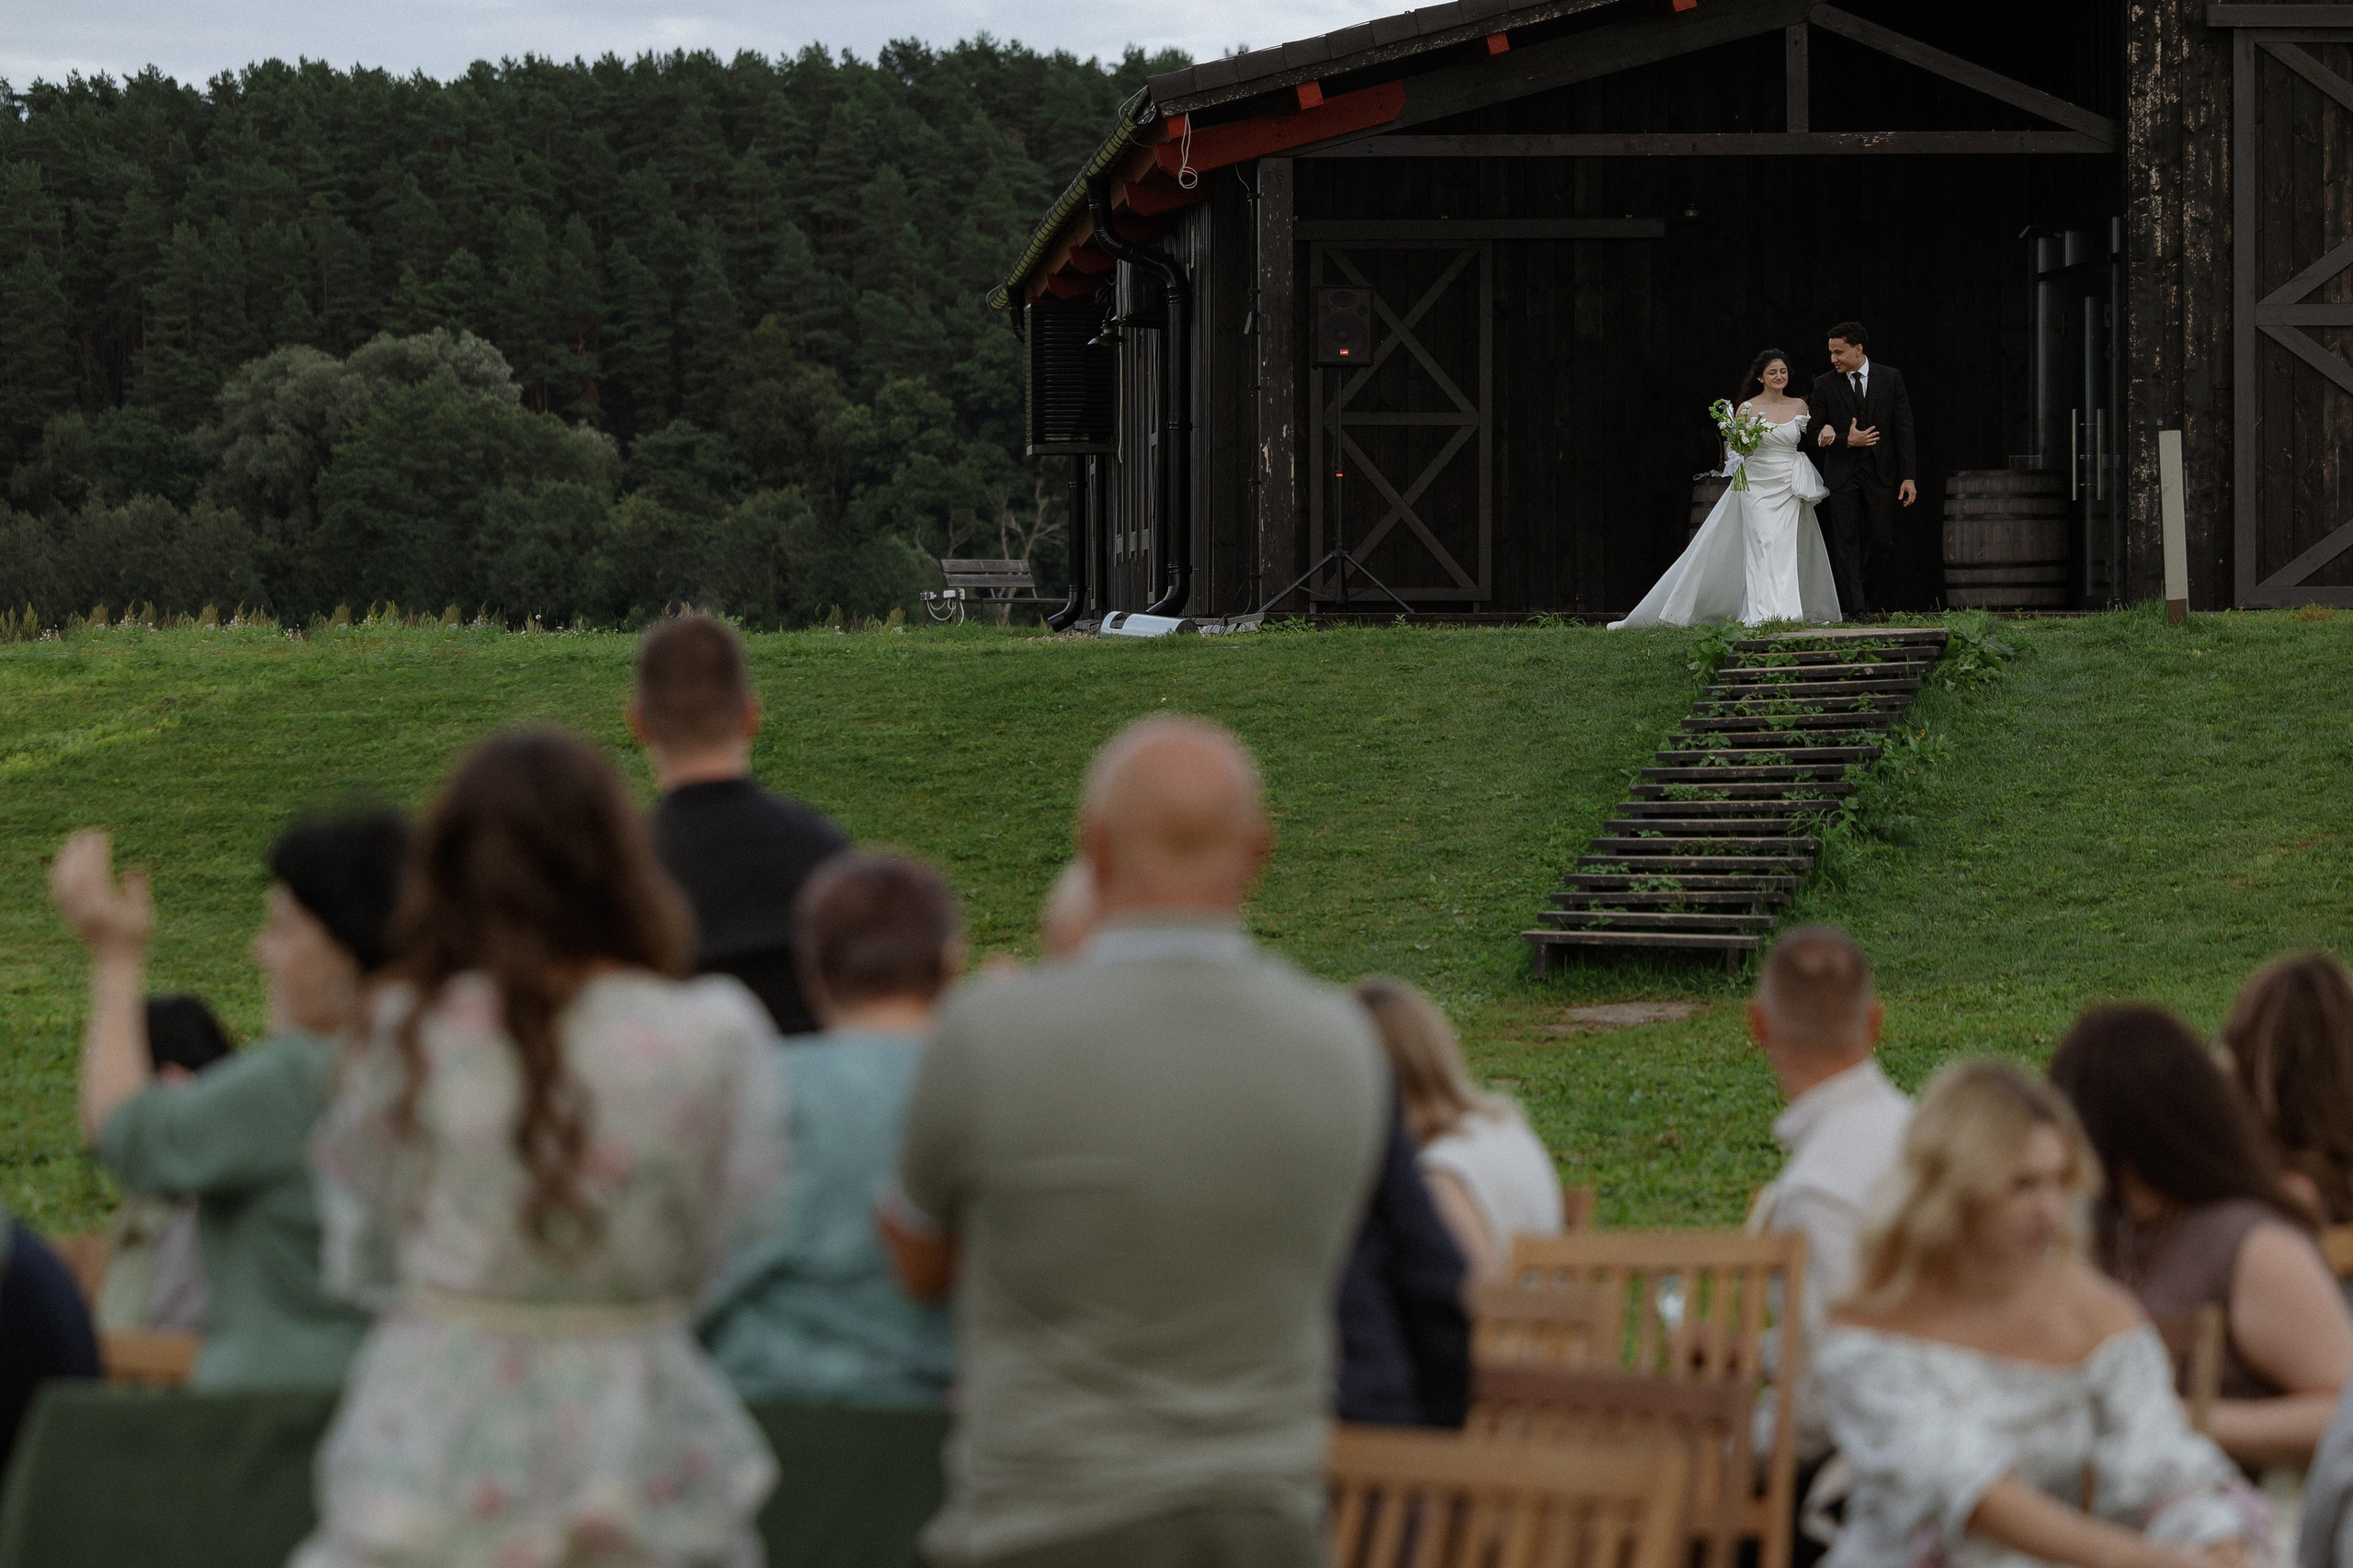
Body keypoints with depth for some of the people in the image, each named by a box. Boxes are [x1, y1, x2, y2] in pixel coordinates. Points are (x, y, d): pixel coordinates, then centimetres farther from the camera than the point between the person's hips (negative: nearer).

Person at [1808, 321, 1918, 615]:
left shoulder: (1890, 378, 3)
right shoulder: (1825, 384, 3)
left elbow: (1903, 430, 1)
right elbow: (1818, 436, 6)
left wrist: (1909, 477, -4)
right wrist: (1847, 441, -13)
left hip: (1881, 472, 0)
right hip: (1842, 473, 0)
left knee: (1882, 542, 0)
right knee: (1846, 542, -6)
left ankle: (1873, 603, 17)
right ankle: (1857, 609, -6)